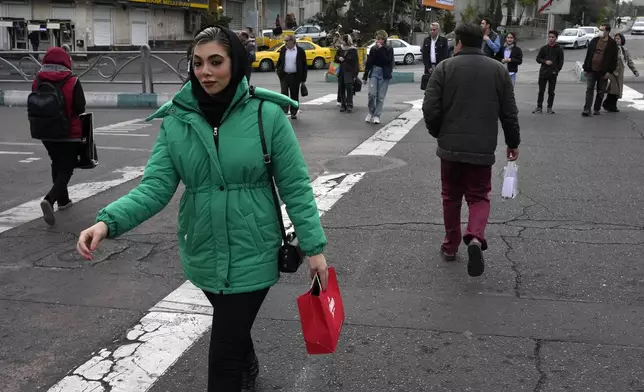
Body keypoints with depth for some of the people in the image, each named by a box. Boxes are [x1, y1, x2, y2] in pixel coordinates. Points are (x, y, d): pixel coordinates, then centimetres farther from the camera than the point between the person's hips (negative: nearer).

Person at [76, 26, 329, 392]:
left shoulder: (267, 114, -13)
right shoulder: (177, 120, -5)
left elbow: (296, 187, -9)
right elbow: (156, 186, -11)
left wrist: (313, 246, -9)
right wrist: (108, 221, -27)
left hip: (251, 255, -4)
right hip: (203, 254, 4)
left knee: (224, 354, -2)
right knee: (233, 325, 28)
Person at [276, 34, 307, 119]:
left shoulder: (300, 51, -2)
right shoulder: (283, 49, 6)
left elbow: (304, 65, 0)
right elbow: (279, 60, 19)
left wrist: (303, 78, -3)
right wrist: (277, 68, 5)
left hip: (295, 76, -2)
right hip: (284, 75, 2)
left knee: (294, 95, 6)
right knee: (284, 94, -5)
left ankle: (293, 113, 17)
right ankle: (284, 111, -1)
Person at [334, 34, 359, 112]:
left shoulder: (353, 50, -3)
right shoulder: (340, 49, 10)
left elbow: (356, 62, -5)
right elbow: (336, 57, 22)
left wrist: (355, 74, -11)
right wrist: (339, 58, -3)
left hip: (349, 71, -5)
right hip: (341, 71, 5)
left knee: (349, 88, -11)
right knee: (341, 88, 5)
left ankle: (349, 105, -6)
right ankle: (343, 105, 13)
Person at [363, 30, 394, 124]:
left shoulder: (389, 49, -1)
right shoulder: (373, 48, 7)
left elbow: (388, 60, -16)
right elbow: (369, 62, 10)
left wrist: (381, 49, -16)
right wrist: (365, 76, 11)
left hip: (384, 74, -1)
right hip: (374, 72, 2)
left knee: (381, 96, 0)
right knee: (372, 94, -11)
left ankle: (377, 115, 8)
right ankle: (371, 112, 10)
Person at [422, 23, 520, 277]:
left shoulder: (444, 68, -4)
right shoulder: (499, 70, 3)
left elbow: (430, 109, -8)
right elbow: (509, 112, 4)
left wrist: (439, 133, 11)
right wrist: (513, 142, 17)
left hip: (450, 146, 0)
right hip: (483, 149, 1)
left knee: (451, 196, 16)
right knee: (479, 196, 11)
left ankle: (451, 246, 24)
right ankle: (475, 237, -16)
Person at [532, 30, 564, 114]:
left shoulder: (559, 49, 2)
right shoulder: (543, 48, 6)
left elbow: (561, 62, 2)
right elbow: (538, 58, 6)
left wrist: (557, 70, -10)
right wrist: (545, 61, -11)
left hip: (553, 73, -1)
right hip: (543, 73, 1)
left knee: (551, 92, 5)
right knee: (541, 91, 3)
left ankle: (550, 107, 13)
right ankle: (539, 107, 9)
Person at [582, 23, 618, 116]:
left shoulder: (612, 44, -3)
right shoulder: (594, 41, 6)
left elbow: (614, 59, -3)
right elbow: (588, 55, 9)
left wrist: (609, 71, -10)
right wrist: (585, 68, 5)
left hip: (603, 72, -2)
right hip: (591, 71, 2)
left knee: (600, 92, 7)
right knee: (589, 90, -3)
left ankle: (597, 109, 18)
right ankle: (587, 109, -5)